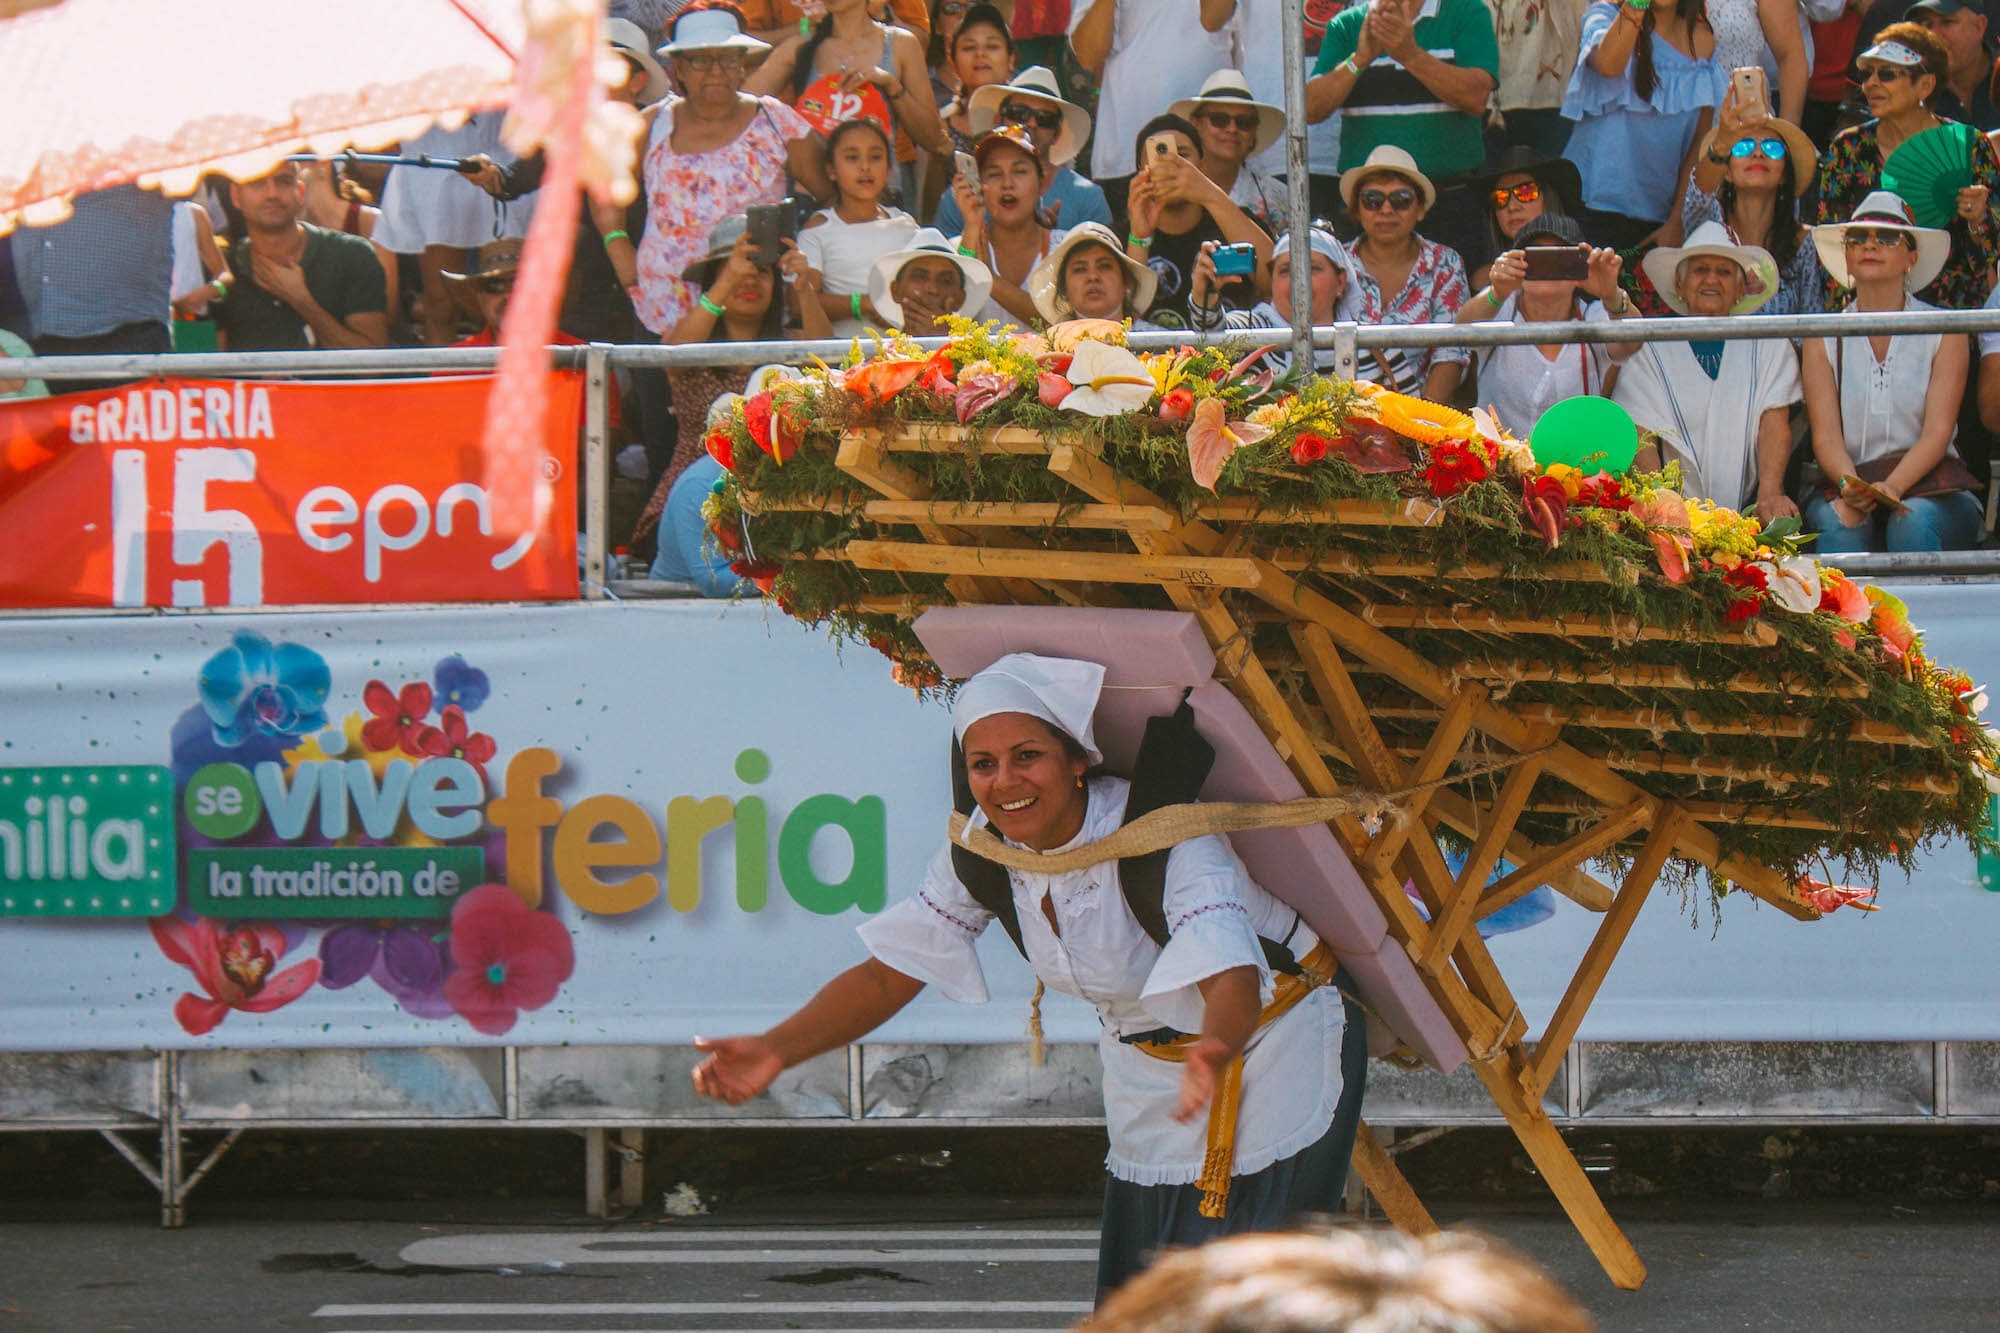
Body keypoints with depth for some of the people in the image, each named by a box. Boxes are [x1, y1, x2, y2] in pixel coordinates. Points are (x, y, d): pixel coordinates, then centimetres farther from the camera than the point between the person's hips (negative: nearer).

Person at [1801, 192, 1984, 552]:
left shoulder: (1944, 332, 6)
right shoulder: (1823, 337, 10)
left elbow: (1937, 433, -5)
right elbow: (1826, 437, 0)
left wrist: (1892, 488, -25)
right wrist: (1851, 486, -24)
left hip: (1929, 485, -1)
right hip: (1846, 483, 1)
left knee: (1914, 521, -35)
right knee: (1836, 523, -34)